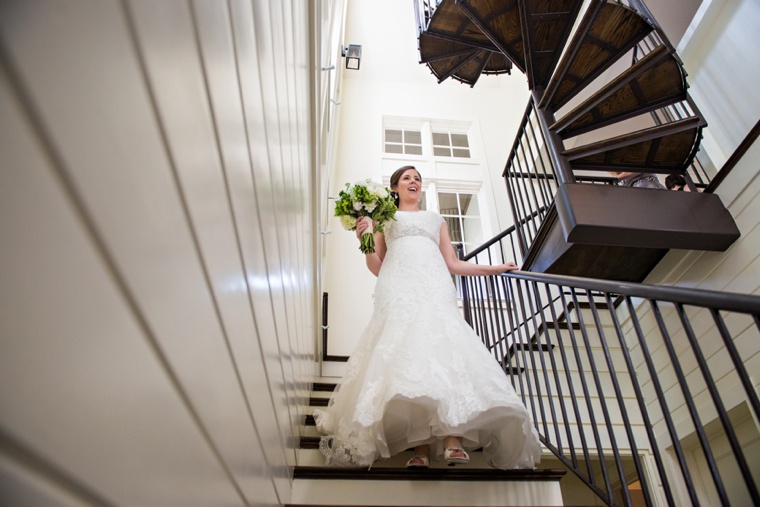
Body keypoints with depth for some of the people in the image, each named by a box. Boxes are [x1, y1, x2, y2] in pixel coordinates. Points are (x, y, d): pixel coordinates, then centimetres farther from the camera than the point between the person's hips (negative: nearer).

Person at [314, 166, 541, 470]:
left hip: (434, 288, 1)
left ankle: (453, 441, -36)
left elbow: (453, 264, 25)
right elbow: (377, 267, 19)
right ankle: (420, 448, -29)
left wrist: (495, 269, 21)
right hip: (399, 288, -1)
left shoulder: (435, 219, 33)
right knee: (405, 353, -23)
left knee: (441, 345, -25)